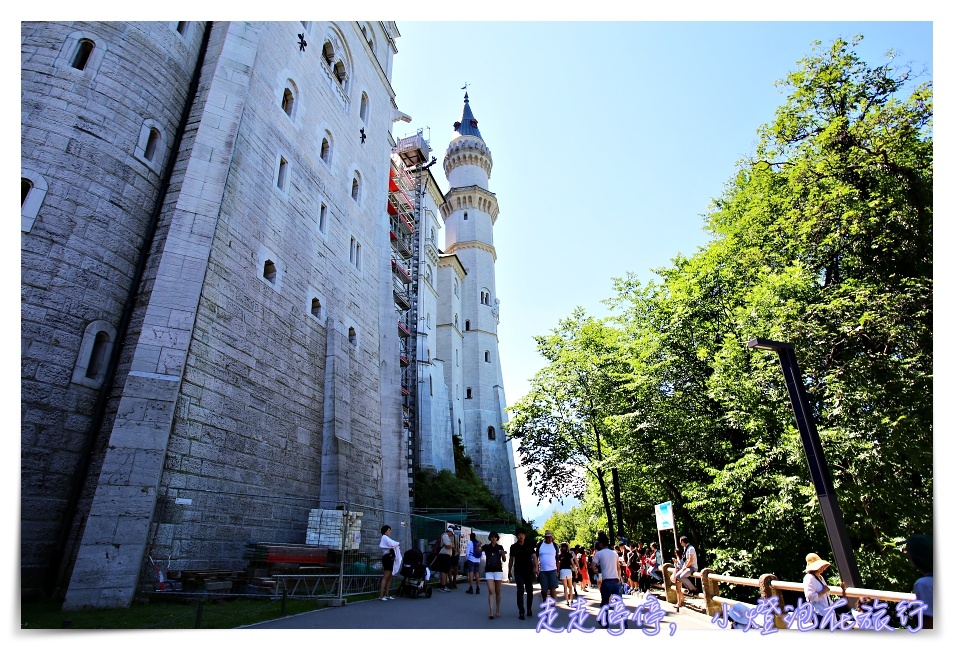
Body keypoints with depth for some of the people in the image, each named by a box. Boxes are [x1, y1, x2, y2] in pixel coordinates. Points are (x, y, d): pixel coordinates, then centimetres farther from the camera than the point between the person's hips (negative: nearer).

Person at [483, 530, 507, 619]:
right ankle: (491, 612, -13)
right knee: (491, 591, -11)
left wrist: (503, 554, -17)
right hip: (489, 571, -1)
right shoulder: (486, 547, 3)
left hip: (498, 571, 1)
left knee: (498, 592, 8)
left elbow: (504, 560, 4)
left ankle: (497, 611, 22)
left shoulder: (500, 547, 5)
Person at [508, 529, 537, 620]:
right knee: (520, 591, -9)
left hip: (529, 571, 1)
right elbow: (511, 559, 8)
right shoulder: (513, 547, 2)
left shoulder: (529, 546, 2)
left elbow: (534, 557, 0)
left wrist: (535, 568, -14)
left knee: (530, 590, 11)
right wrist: (510, 571, 8)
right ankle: (521, 612, -6)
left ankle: (529, 609, 29)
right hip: (518, 571, -1)